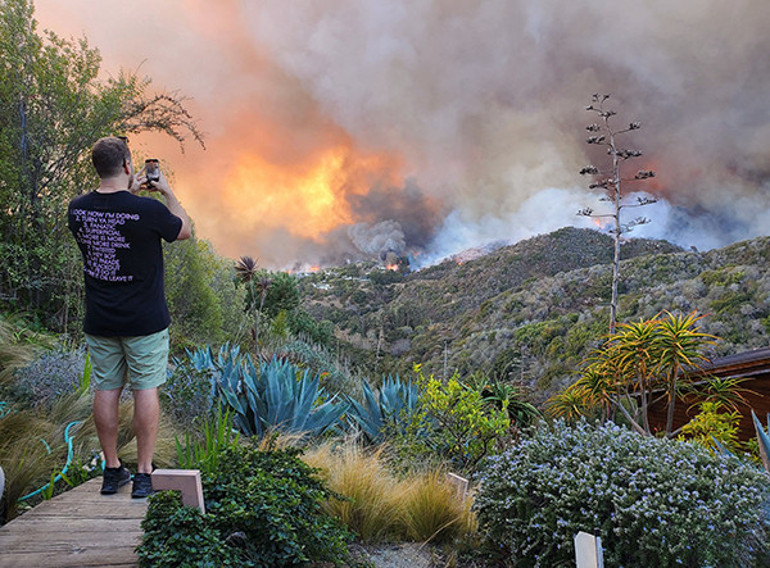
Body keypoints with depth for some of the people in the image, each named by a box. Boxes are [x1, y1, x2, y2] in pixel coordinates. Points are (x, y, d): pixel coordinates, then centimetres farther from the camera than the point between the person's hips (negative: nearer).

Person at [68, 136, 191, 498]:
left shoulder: (77, 209, -2)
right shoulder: (148, 210, -17)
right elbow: (184, 231, 3)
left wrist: (129, 195, 20)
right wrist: (167, 191, 11)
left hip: (99, 321, 4)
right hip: (145, 320, -4)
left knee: (106, 390, 11)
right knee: (145, 390, 4)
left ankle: (112, 470, 22)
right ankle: (143, 473, 10)